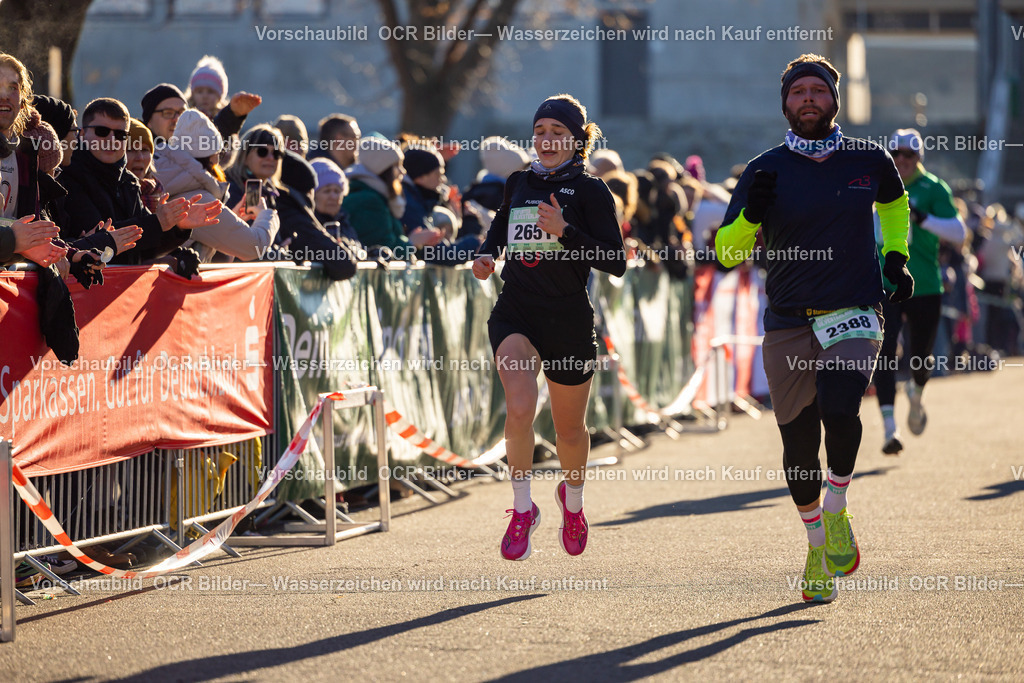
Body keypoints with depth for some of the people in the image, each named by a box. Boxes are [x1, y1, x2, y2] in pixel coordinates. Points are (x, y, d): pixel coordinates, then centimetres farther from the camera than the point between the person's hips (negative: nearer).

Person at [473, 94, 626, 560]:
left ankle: (572, 499, 43)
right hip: (515, 315, 2)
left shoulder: (589, 190, -4)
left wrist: (565, 231, -22)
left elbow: (616, 263, -11)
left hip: (569, 320, -2)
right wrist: (486, 254, 9)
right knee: (520, 409, -23)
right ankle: (522, 509, -7)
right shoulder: (518, 184, 9)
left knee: (570, 428, 13)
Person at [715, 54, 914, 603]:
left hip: (854, 315, -1)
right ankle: (817, 545, 28)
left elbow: (894, 202, 27)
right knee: (798, 441, 5)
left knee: (838, 406, -27)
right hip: (788, 325, 1)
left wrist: (896, 256, 13)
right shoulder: (766, 171, 0)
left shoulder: (868, 160, 4)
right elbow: (726, 252, -1)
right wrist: (752, 214, -20)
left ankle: (837, 513, -3)